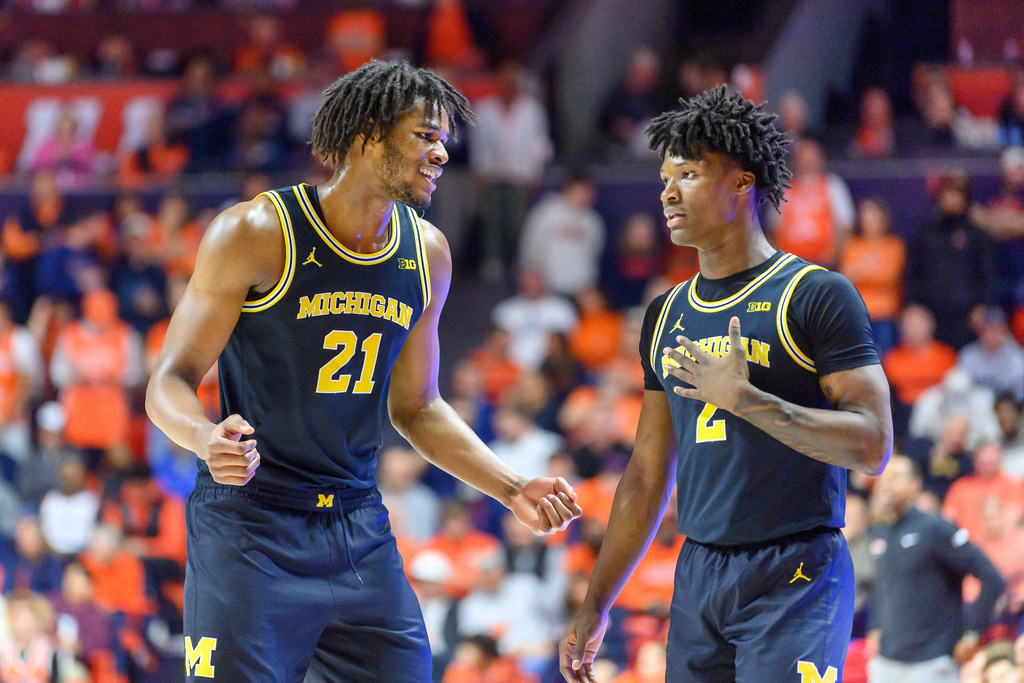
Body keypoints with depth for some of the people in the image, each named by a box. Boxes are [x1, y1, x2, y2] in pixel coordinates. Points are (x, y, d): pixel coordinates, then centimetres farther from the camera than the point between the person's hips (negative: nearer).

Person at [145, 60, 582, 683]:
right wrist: (207, 439, -32)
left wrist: (513, 489, 9)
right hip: (250, 531, -5)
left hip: (361, 534, 5)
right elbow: (172, 381, -10)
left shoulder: (427, 253, 6)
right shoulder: (257, 232, -11)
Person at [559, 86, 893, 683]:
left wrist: (747, 399, -20)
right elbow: (649, 473, 19)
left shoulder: (818, 296, -5)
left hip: (794, 574, -6)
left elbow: (873, 445, -12)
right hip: (697, 578, 6)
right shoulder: (667, 315, 15)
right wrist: (596, 607, 17)